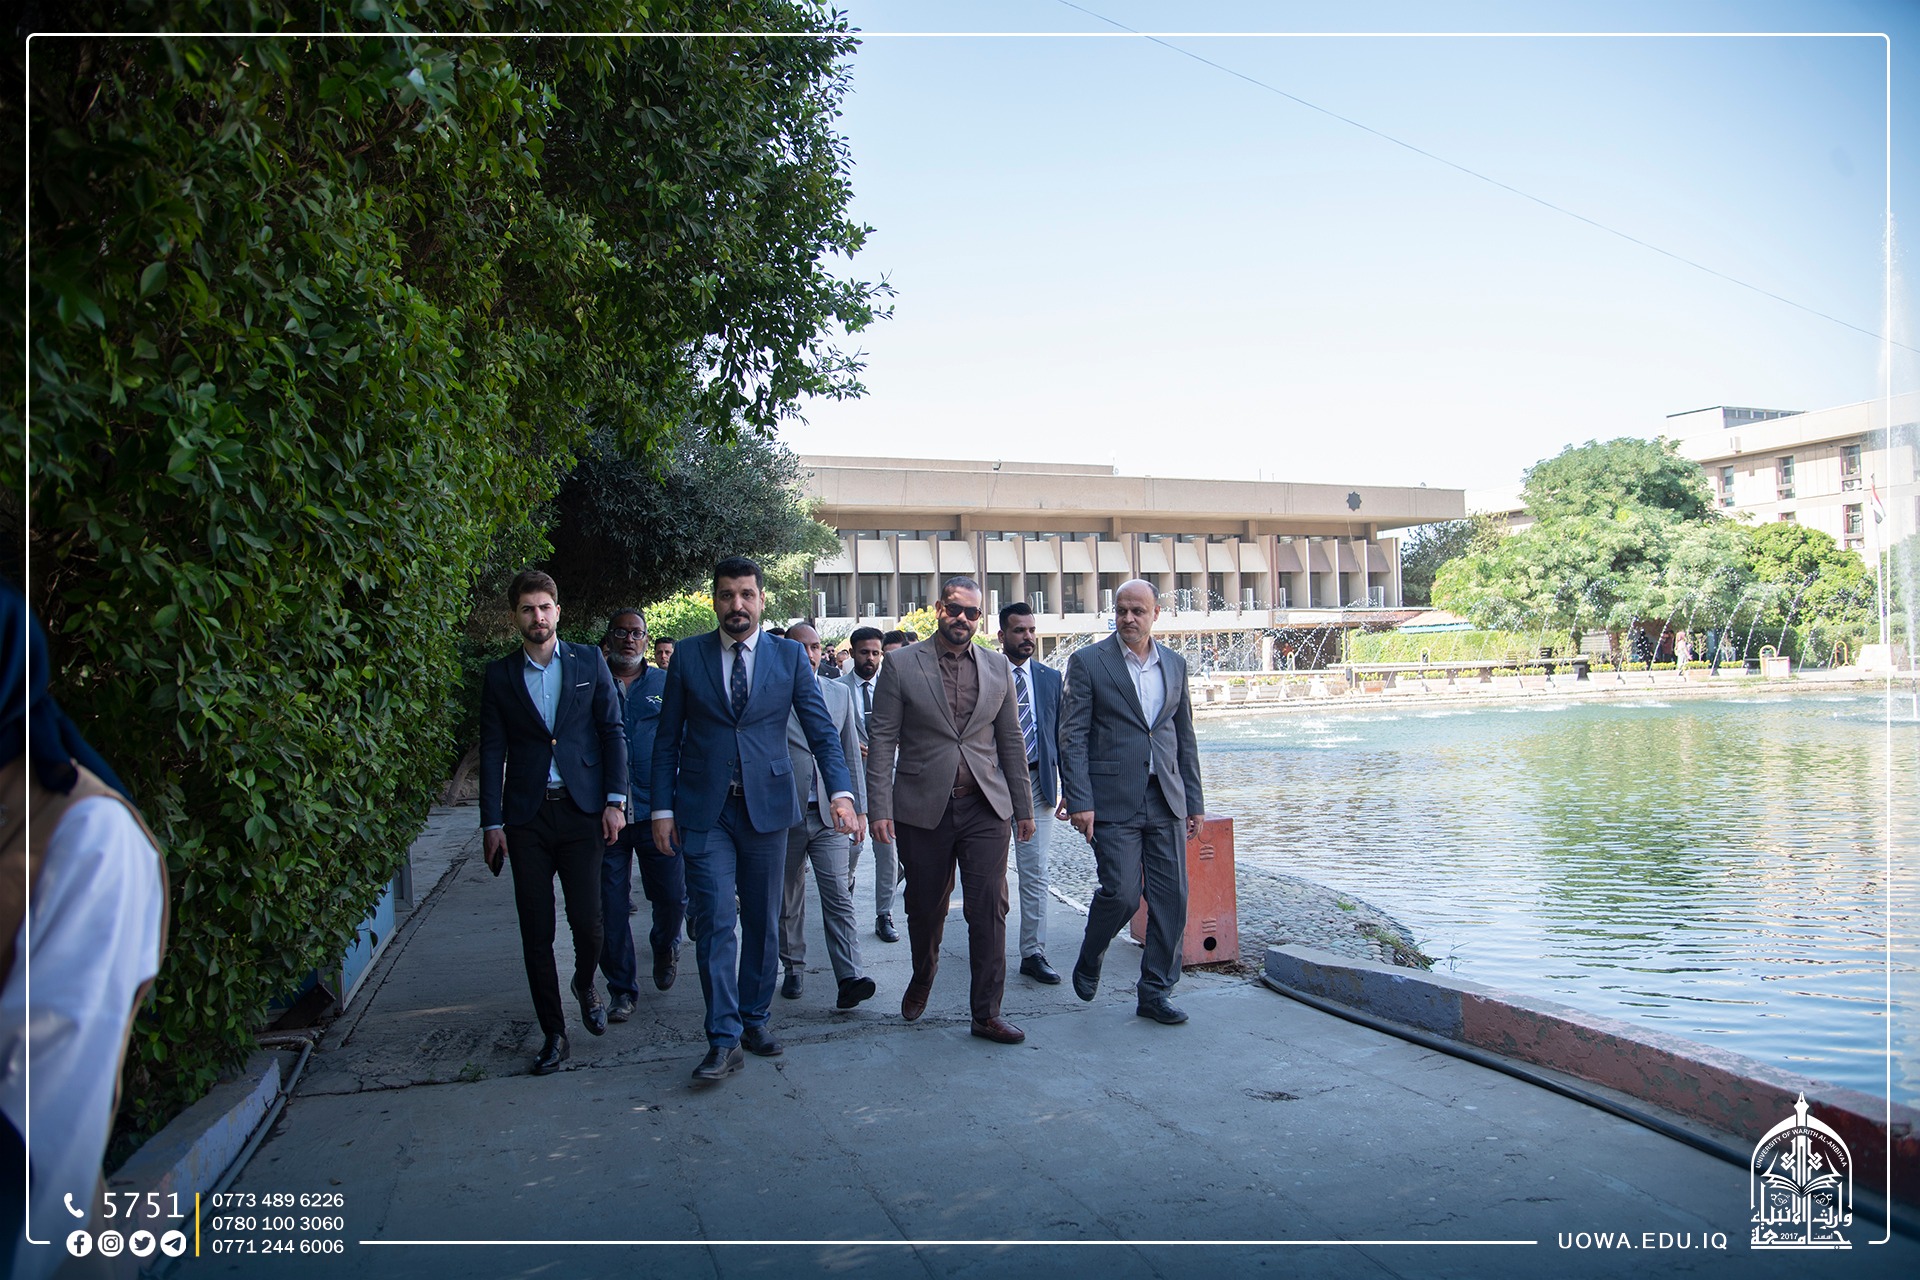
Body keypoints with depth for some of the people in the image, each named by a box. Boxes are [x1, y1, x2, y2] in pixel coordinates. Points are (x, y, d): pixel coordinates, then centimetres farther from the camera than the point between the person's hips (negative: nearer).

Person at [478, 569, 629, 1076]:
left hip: (582, 810, -1)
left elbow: (613, 731, 5)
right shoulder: (500, 675, 7)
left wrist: (615, 800, -3)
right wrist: (492, 823, 1)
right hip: (527, 816, 1)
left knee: (587, 920, -4)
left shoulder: (589, 661, 5)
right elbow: (492, 751, 6)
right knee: (536, 933, 2)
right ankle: (553, 1033, 16)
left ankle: (585, 985, 30)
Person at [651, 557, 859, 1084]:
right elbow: (668, 739, 5)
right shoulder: (688, 655, 3)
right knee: (716, 921, -6)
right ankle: (724, 1040, 0)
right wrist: (662, 809, 0)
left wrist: (841, 792, -16)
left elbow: (821, 730, -2)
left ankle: (754, 1017, 26)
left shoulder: (789, 656, 3)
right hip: (705, 812, -1)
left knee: (763, 921, 10)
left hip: (766, 806, 1)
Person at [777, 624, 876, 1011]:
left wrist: (859, 808, 9)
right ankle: (793, 969, 26)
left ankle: (850, 979, -15)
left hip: (830, 815, 1)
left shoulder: (839, 693, 11)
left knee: (838, 897, -9)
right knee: (788, 900, 11)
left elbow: (851, 755, 14)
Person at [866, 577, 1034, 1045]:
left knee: (988, 909, -4)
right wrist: (880, 807, -10)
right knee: (925, 906, 12)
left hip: (984, 808, 2)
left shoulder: (997, 668, 8)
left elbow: (1011, 740, 12)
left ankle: (987, 1013, 6)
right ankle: (922, 980, 41)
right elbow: (882, 739, -3)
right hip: (923, 808, -1)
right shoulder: (901, 664, -1)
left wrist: (1023, 807, 11)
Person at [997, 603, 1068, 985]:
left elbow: (1062, 736, 9)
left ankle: (1033, 953, 9)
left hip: (1037, 782, 2)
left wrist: (1068, 790, 5)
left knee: (1035, 874, 2)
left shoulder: (1051, 678, 8)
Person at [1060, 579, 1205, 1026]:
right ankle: (1089, 960, 21)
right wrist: (1079, 801, -13)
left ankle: (1155, 992, 17)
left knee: (1172, 896, 3)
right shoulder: (1087, 662, -2)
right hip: (1113, 801, -5)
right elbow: (1072, 737, -5)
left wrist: (1194, 801, 13)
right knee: (1122, 892, -9)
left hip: (1165, 800, 5)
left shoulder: (1175, 664, 12)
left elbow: (1184, 737, 16)